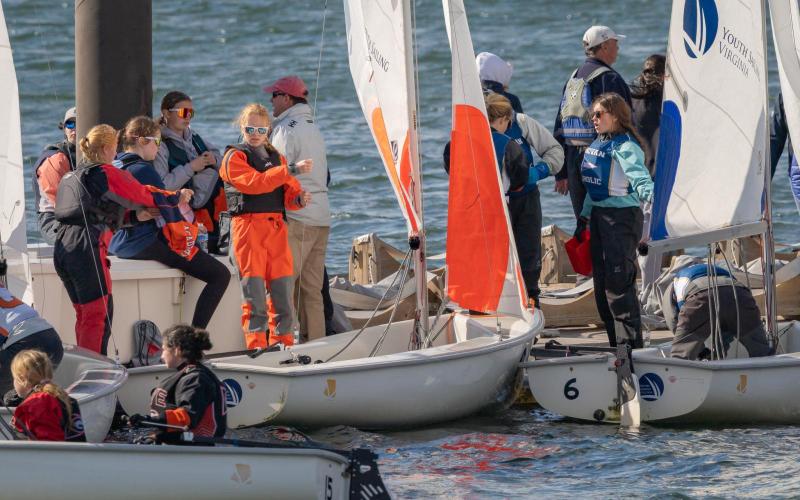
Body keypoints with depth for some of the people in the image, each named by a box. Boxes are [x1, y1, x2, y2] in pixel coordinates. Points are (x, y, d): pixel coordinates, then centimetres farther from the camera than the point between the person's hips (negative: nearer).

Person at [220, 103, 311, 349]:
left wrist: (299, 199, -4)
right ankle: (257, 348, -10)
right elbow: (254, 183, -15)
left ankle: (283, 345, 10)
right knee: (255, 295, -10)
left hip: (276, 227, 6)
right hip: (248, 226, -6)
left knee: (282, 292, 2)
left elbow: (287, 195, 19)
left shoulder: (276, 157, 23)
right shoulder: (234, 157, 2)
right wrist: (290, 170, -19)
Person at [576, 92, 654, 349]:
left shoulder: (625, 147, -14)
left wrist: (649, 194, -48)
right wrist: (584, 217, 25)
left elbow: (640, 178, -29)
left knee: (618, 281, -13)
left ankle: (630, 344, -11)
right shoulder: (597, 145, 13)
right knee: (601, 282, 12)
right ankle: (616, 343, 19)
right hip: (598, 216, 9)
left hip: (622, 216, -9)